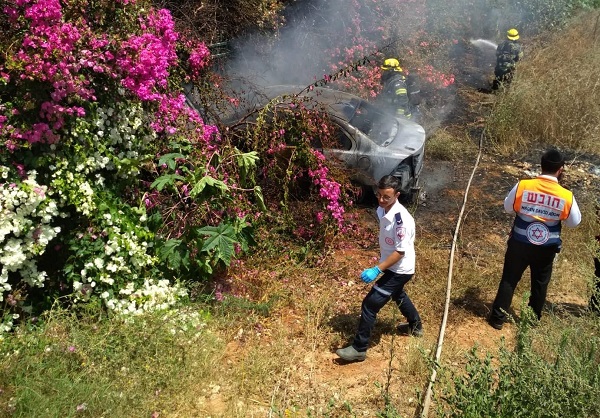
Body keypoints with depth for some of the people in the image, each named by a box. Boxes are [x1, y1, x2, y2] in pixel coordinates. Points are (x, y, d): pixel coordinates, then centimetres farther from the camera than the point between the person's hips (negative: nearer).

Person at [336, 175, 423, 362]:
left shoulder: (401, 219, -31)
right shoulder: (382, 210, -5)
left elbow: (400, 252, -28)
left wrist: (377, 270, -31)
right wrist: (381, 265, 20)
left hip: (399, 270, -10)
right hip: (392, 267, 10)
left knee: (370, 304, -9)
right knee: (398, 296, 32)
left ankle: (359, 349, 3)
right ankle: (416, 326, 58)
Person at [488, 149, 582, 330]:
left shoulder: (522, 186, -16)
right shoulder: (567, 196, -15)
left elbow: (508, 207, -1)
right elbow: (574, 222, -1)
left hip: (519, 243, 0)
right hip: (547, 248, 1)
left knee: (509, 279, 13)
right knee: (540, 283, 20)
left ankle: (498, 318, 18)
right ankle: (534, 319, 34)